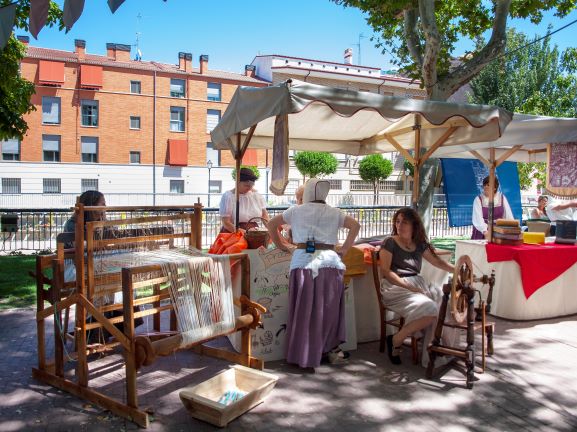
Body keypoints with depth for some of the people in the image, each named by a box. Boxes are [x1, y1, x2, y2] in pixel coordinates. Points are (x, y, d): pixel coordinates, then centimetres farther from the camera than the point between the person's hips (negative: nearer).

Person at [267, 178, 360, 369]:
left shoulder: (296, 210, 13)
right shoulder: (334, 212, 13)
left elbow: (271, 224, 19)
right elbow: (355, 225, 7)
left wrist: (282, 246, 24)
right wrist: (344, 249, 11)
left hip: (302, 262, 0)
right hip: (329, 262, 0)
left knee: (303, 309, 6)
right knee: (328, 308, 11)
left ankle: (304, 353, 12)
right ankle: (329, 349, 19)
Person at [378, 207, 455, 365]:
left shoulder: (420, 244, 14)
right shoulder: (390, 242, -3)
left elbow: (438, 261, 23)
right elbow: (385, 271, -10)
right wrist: (408, 287, -18)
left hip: (418, 283, 6)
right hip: (396, 287, -6)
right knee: (430, 311, -28)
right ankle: (395, 340, -10)